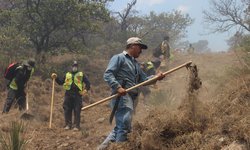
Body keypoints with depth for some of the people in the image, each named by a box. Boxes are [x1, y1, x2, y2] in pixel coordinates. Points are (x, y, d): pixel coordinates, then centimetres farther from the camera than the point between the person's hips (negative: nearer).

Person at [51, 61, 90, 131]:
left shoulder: (81, 74, 14)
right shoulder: (67, 75, 19)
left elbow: (87, 82, 11)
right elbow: (60, 82, 17)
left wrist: (86, 89, -4)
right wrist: (56, 78, 2)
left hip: (77, 94, -2)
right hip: (68, 94, 2)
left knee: (77, 111, -4)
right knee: (67, 110, 2)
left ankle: (76, 126, -1)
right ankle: (68, 125, 11)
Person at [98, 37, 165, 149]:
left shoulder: (136, 64, 26)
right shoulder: (119, 58, -1)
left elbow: (143, 79, 23)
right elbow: (107, 74, -12)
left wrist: (156, 77, 5)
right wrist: (117, 87, -26)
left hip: (131, 97, 9)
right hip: (122, 96, -9)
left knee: (120, 127, 11)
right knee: (124, 126, -14)